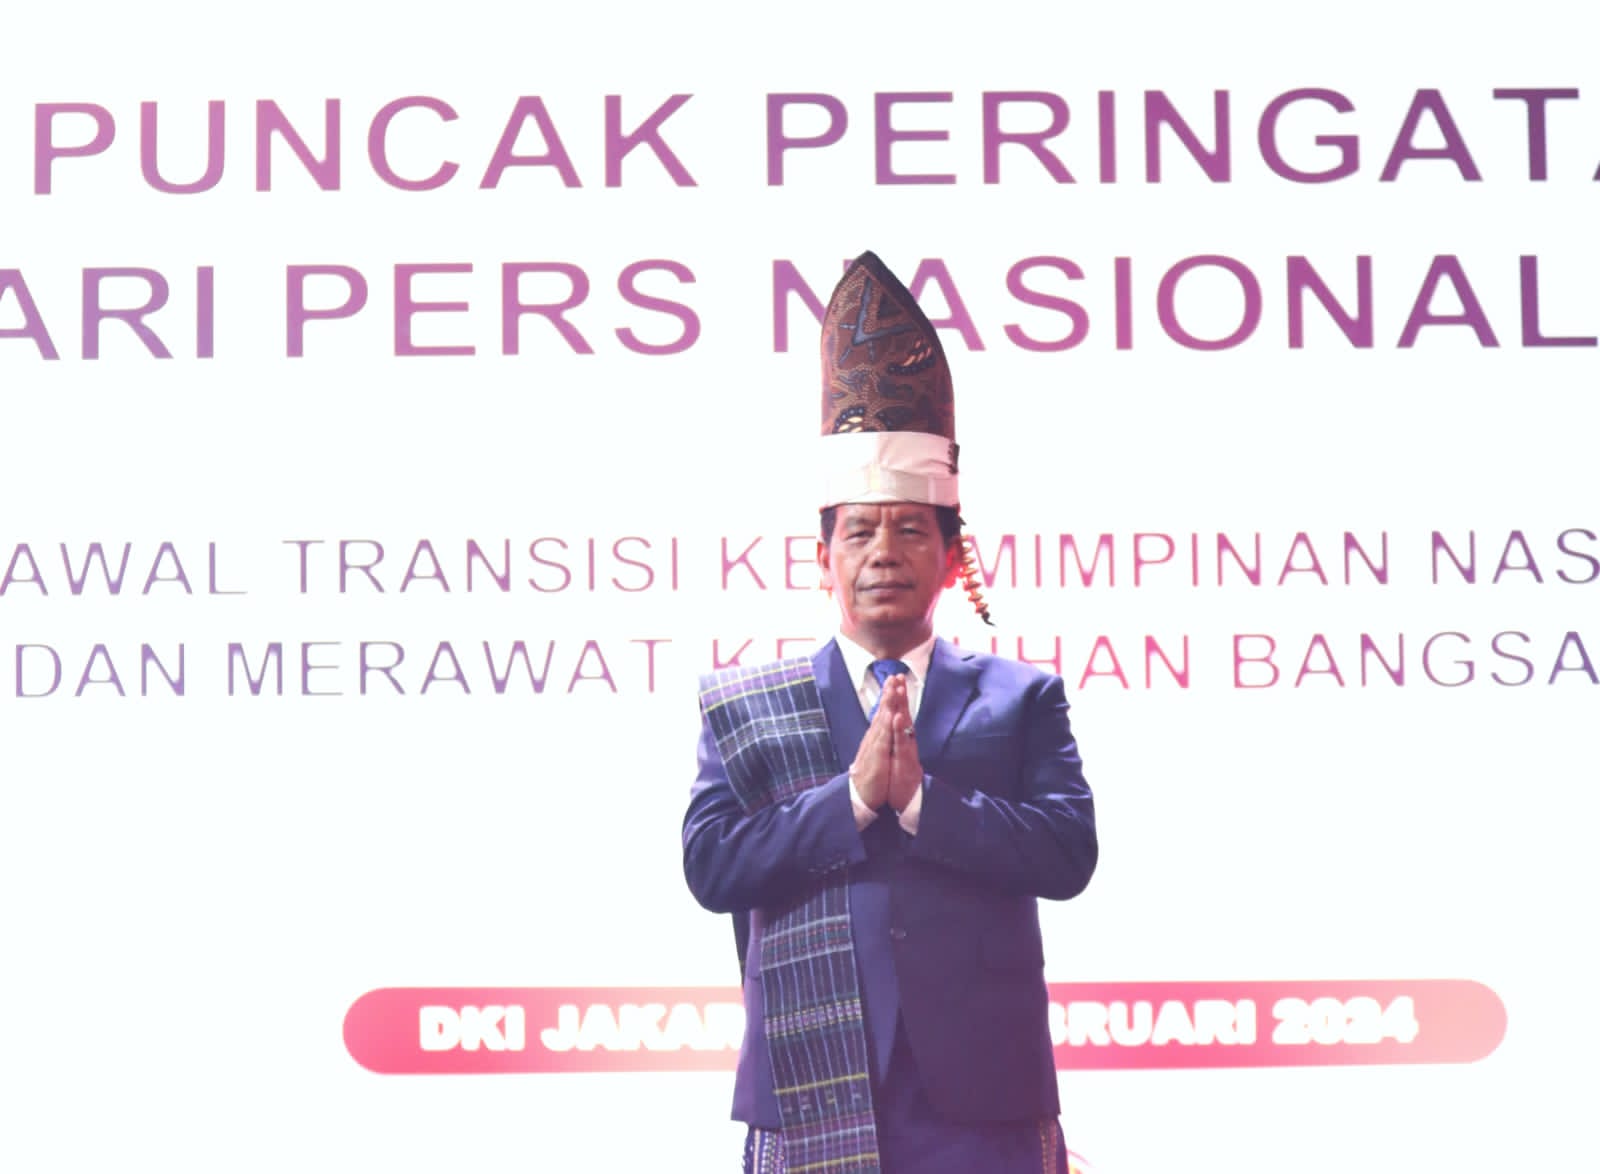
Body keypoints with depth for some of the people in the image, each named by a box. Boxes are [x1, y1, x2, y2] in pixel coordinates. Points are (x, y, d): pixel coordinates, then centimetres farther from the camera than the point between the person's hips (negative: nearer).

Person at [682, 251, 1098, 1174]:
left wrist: (919, 797, -15)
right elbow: (711, 867, -4)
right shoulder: (741, 706, 9)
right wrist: (856, 796, -14)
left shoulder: (1023, 700, 8)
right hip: (816, 1098, 0)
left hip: (984, 1100, 0)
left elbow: (1069, 855, -5)